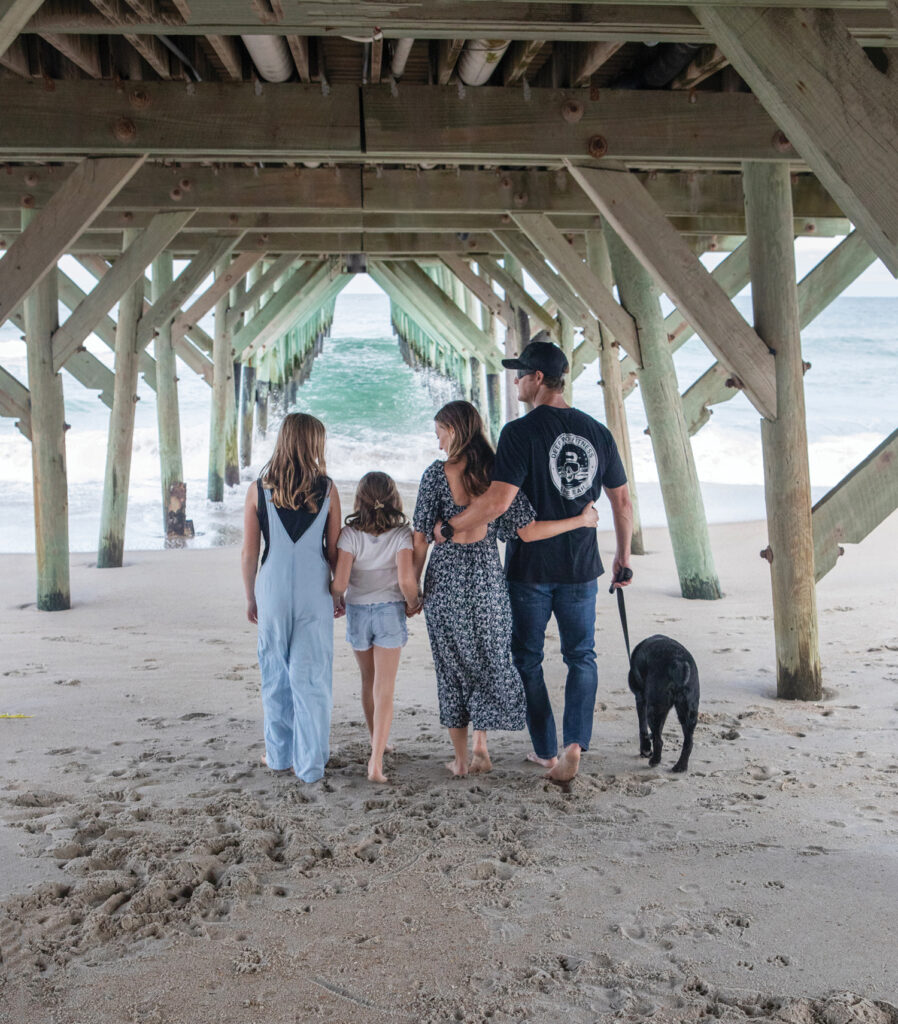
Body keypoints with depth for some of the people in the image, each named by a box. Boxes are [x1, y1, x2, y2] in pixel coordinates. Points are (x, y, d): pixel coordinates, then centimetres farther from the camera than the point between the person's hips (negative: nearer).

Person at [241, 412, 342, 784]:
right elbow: (334, 550, 0)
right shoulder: (326, 490, -4)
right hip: (314, 593, -1)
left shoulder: (259, 489, -3)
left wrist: (251, 597, 11)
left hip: (273, 592, 1)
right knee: (312, 677, 6)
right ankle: (310, 763, 10)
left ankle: (279, 754, 26)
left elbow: (249, 552, -1)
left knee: (276, 676, 15)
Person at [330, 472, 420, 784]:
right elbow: (406, 579, -21)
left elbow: (340, 582, -16)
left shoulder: (350, 534, -9)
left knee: (368, 682, 21)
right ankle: (376, 761, -10)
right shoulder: (401, 534, -10)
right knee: (384, 690, 0)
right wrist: (412, 603, -1)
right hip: (389, 611, -1)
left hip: (357, 611, 2)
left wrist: (336, 600, 5)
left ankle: (376, 744, 37)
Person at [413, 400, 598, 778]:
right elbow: (527, 531, -10)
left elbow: (421, 538, -7)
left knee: (451, 666, 11)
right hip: (486, 580, 1)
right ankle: (481, 746, 16)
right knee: (490, 661, 18)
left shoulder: (435, 474, -8)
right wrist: (581, 520, 0)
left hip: (444, 581, -1)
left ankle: (461, 757, 17)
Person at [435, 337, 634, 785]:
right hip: (580, 567, 4)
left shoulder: (521, 432, -14)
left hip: (530, 567, -4)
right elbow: (622, 503, 8)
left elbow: (498, 500, -24)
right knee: (581, 657, 15)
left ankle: (547, 751, 19)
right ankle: (574, 745, -1)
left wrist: (448, 527, -12)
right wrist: (623, 556, 19)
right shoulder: (597, 432, 3)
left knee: (528, 659, 13)